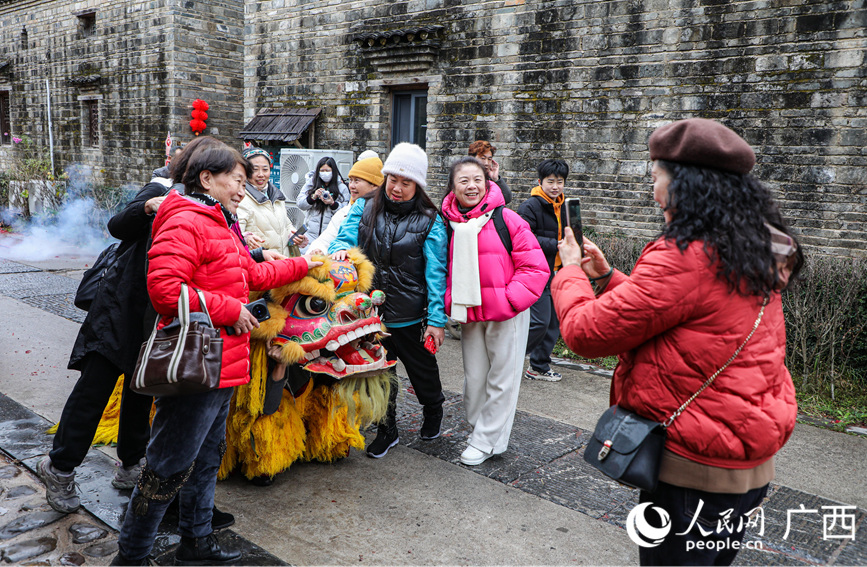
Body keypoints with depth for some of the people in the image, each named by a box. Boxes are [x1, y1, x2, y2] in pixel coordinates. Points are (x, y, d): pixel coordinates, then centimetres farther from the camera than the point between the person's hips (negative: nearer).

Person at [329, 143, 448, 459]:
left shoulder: (429, 221, -7)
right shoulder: (365, 208, 2)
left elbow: (435, 273, -9)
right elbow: (346, 236, -4)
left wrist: (436, 319, -12)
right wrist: (339, 249, -30)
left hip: (410, 314, -2)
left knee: (422, 369, 18)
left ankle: (433, 411, 48)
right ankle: (387, 430, 32)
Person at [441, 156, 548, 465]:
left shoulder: (507, 220, -8)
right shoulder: (448, 224, 3)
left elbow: (535, 267, -9)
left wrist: (510, 300, -16)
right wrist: (449, 302, -1)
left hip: (506, 315, -3)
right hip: (469, 314, 4)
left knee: (501, 377, 6)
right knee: (474, 376, 12)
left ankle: (487, 440, 20)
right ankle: (479, 428, 33)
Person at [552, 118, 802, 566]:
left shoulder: (684, 257, -25)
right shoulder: (755, 255, 5)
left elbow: (587, 332, -20)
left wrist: (571, 270, -2)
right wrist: (607, 278, 14)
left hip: (694, 468, -9)